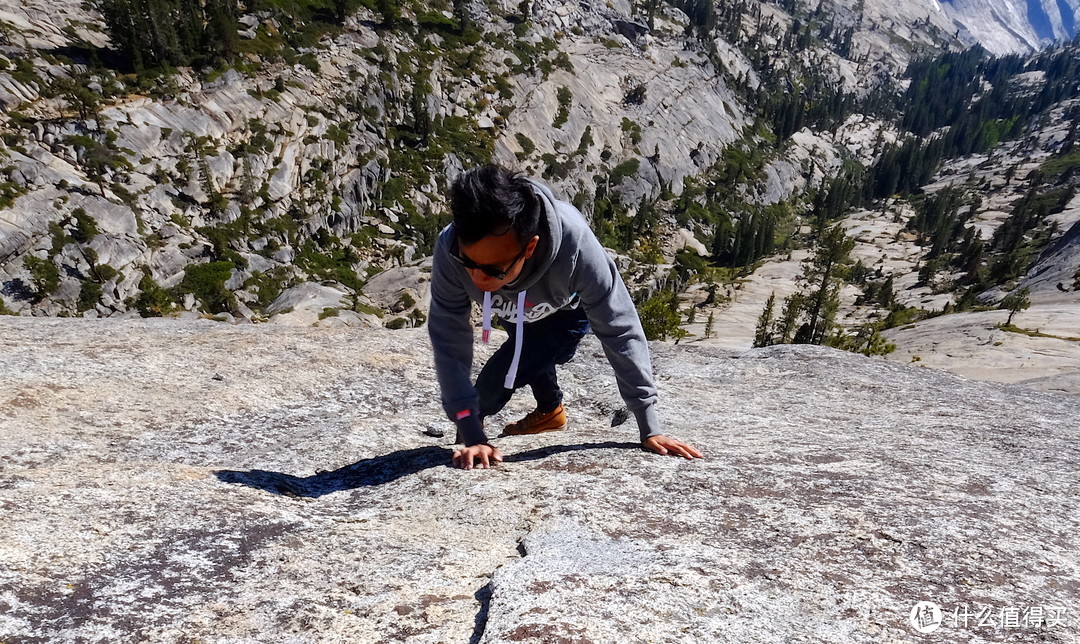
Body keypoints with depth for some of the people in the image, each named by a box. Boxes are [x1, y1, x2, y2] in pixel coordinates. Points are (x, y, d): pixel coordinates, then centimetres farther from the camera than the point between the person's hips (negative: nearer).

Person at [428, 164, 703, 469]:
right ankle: (550, 410, 55)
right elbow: (449, 341, -33)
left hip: (567, 309, -3)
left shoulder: (573, 242, -46)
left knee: (495, 383, -12)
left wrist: (650, 429, -31)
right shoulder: (452, 249, -41)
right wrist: (471, 436, -37)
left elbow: (619, 330, -35)